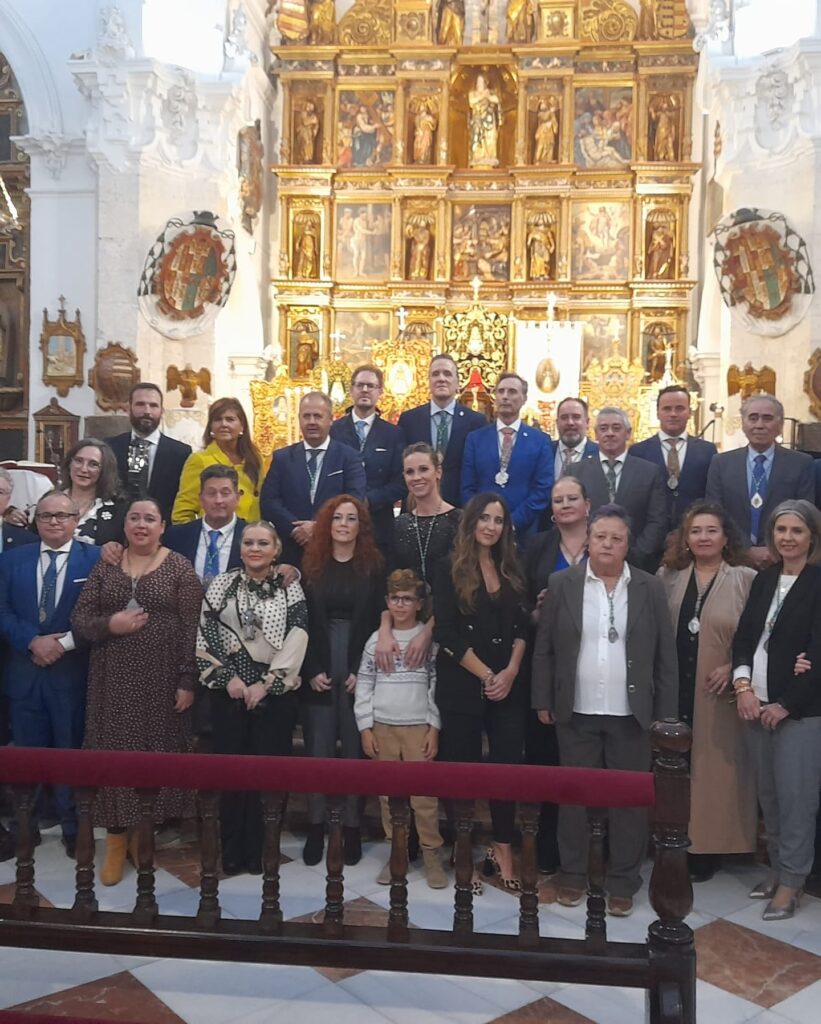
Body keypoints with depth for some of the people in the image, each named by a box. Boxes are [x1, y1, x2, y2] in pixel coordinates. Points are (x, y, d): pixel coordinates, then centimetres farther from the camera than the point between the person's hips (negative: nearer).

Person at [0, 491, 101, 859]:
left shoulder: (95, 558, 0)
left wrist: (64, 643, -14)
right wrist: (33, 642, -12)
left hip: (71, 671, -2)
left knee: (72, 752, 4)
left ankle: (74, 829, 14)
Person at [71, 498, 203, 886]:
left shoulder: (179, 567, -2)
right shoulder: (105, 567, 7)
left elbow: (192, 628, -6)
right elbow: (79, 618, 5)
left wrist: (187, 680, -11)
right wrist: (108, 624, -16)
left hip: (161, 678, -2)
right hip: (113, 679, 2)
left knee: (155, 752, 5)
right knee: (114, 751, 4)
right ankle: (116, 838, 17)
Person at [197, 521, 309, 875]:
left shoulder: (290, 588, 4)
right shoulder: (221, 584, 7)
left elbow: (297, 639, -5)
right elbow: (206, 633, 0)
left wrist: (266, 682, -11)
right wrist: (229, 677, -8)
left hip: (276, 690, -1)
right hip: (229, 689, 1)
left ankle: (261, 851, 13)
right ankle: (232, 852, 14)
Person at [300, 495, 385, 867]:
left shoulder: (374, 566, 2)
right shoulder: (311, 565, 6)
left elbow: (378, 621, -2)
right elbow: (301, 623, 3)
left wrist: (361, 671, -9)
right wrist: (312, 670, -6)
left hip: (358, 673, -1)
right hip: (318, 673, 1)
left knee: (354, 750, 4)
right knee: (317, 750, 4)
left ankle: (352, 828, 12)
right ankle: (315, 828, 13)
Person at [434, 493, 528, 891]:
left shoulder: (512, 570, 11)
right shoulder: (450, 571, -2)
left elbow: (522, 626, 8)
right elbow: (447, 634, -8)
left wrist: (510, 671, -7)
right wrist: (486, 675, -10)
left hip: (509, 686, 4)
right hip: (462, 687, -3)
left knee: (509, 765, 3)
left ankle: (502, 849, 17)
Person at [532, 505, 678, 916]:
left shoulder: (650, 588, 1)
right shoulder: (562, 584, 0)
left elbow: (665, 656, 2)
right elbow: (543, 648, 2)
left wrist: (666, 715, -1)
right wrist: (543, 702, -1)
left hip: (632, 715, 0)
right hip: (576, 714, 0)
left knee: (629, 798, 7)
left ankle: (622, 882, 21)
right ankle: (573, 875, 24)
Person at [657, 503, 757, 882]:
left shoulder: (747, 580, -2)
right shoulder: (667, 576, 6)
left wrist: (736, 667, -13)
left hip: (719, 697, -2)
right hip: (672, 693, 2)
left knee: (712, 772, 6)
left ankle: (705, 849, 19)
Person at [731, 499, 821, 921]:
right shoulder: (763, 579, 11)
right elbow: (743, 637, 10)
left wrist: (786, 705, -12)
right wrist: (743, 685, -6)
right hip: (756, 705, 5)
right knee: (767, 794, 12)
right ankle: (777, 867, 26)